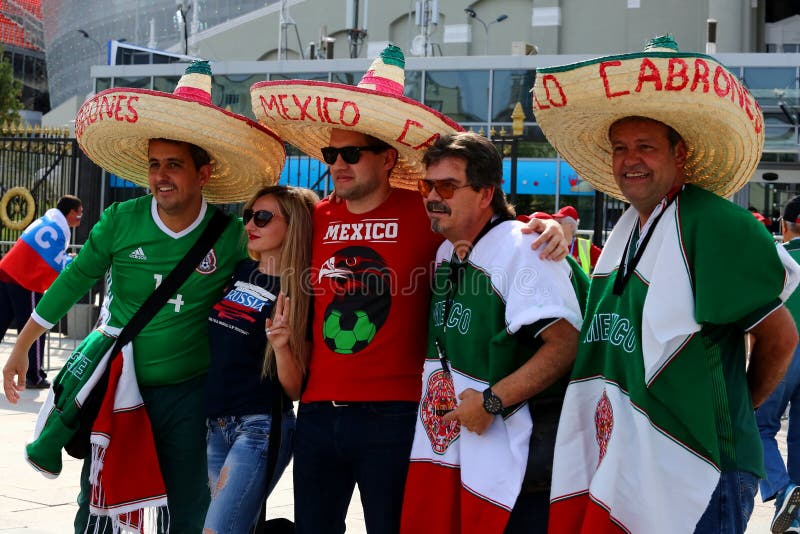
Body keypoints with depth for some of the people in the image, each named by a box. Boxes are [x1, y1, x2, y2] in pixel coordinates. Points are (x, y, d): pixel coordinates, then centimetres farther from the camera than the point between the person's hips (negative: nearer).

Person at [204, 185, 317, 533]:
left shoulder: (300, 294, -9)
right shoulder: (238, 272, 7)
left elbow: (295, 389, -10)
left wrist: (281, 346, -25)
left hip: (261, 427, -7)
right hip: (215, 425, 7)